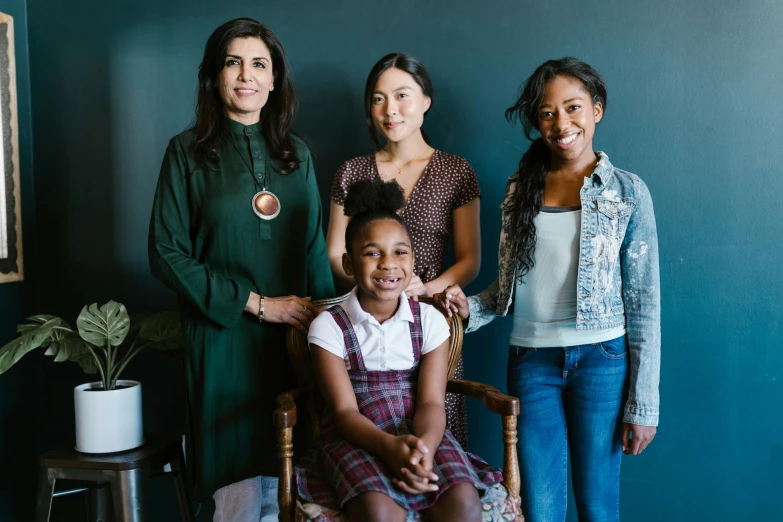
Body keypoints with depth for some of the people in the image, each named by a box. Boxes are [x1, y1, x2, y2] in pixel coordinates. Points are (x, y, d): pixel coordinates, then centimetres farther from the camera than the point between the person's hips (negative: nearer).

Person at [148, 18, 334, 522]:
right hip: (224, 340, -3)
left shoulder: (297, 154, 12)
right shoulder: (188, 151, 1)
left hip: (293, 338, 3)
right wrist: (257, 303, -10)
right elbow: (166, 253, -4)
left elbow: (315, 248, 13)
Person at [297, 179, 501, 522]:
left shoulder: (430, 320, 2)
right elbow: (345, 410, -9)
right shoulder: (329, 327, -3)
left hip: (419, 433, 3)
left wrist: (424, 445, -29)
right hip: (357, 437, -2)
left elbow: (431, 402, -6)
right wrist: (390, 445, -30)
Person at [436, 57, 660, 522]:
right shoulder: (521, 188, 8)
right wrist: (471, 308, -6)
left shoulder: (627, 192, -1)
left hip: (600, 361, -2)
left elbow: (644, 302, -2)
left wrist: (643, 404, -5)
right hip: (532, 361, 3)